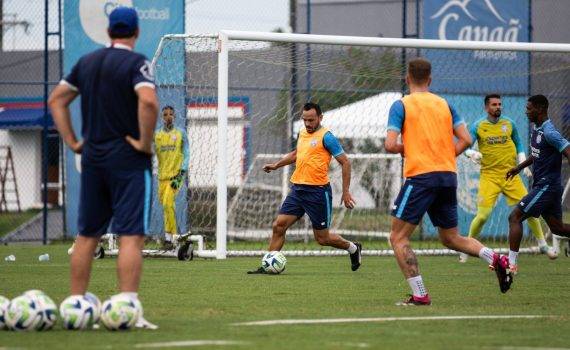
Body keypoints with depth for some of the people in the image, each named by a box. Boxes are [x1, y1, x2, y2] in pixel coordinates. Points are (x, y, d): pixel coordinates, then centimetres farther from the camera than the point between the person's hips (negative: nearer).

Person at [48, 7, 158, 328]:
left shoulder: (87, 62, 11)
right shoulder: (136, 62, -9)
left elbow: (56, 100, 16)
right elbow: (148, 102, -26)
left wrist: (72, 141, 13)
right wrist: (145, 142, -15)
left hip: (92, 158, 6)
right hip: (129, 161, -6)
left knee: (87, 235, 13)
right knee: (132, 236, -8)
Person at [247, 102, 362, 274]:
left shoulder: (326, 136, -10)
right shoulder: (302, 133, 12)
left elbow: (345, 162, -9)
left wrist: (346, 192, -11)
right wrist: (276, 165, 24)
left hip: (317, 191, -7)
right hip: (297, 189, 7)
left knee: (322, 238, 3)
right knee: (278, 226, -4)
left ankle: (353, 248, 27)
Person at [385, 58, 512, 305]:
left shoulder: (401, 105, -1)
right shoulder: (444, 105, 13)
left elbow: (390, 145, -10)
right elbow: (466, 140, 7)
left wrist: (403, 149, 11)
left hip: (420, 176, -6)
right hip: (448, 177, 6)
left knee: (398, 237, 2)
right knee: (451, 238, 19)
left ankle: (419, 295, -9)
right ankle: (494, 259, -5)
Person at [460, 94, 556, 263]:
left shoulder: (509, 124, 6)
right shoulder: (478, 126, -1)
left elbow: (519, 145, 17)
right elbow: (466, 146, -6)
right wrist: (472, 154, -27)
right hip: (489, 177, -2)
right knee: (483, 215, -12)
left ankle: (543, 244, 16)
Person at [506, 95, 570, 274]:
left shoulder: (549, 133, -18)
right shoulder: (536, 128, 12)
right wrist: (519, 167, 31)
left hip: (546, 186, -10)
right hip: (542, 186, 10)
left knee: (515, 217, -10)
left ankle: (511, 262, -10)